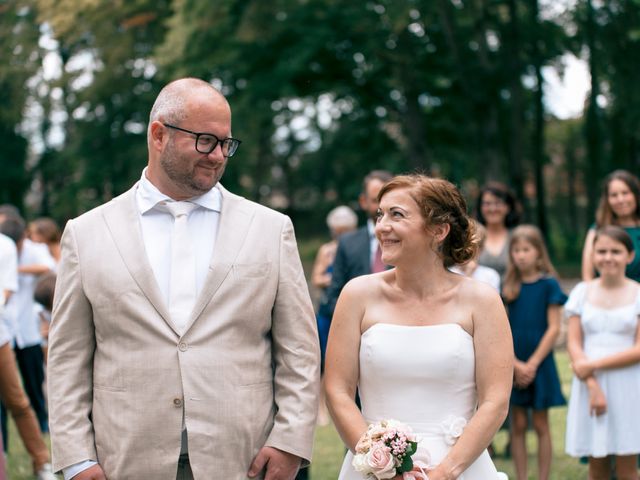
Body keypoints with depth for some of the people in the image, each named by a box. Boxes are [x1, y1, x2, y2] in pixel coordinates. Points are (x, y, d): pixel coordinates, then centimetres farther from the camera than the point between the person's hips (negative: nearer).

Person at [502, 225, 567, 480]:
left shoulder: (549, 284, -3)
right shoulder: (508, 286, 4)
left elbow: (554, 328, -6)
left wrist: (532, 364, -10)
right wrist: (515, 364, -9)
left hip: (540, 363, -2)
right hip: (513, 365, 2)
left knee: (541, 425, 4)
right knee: (518, 425, 6)